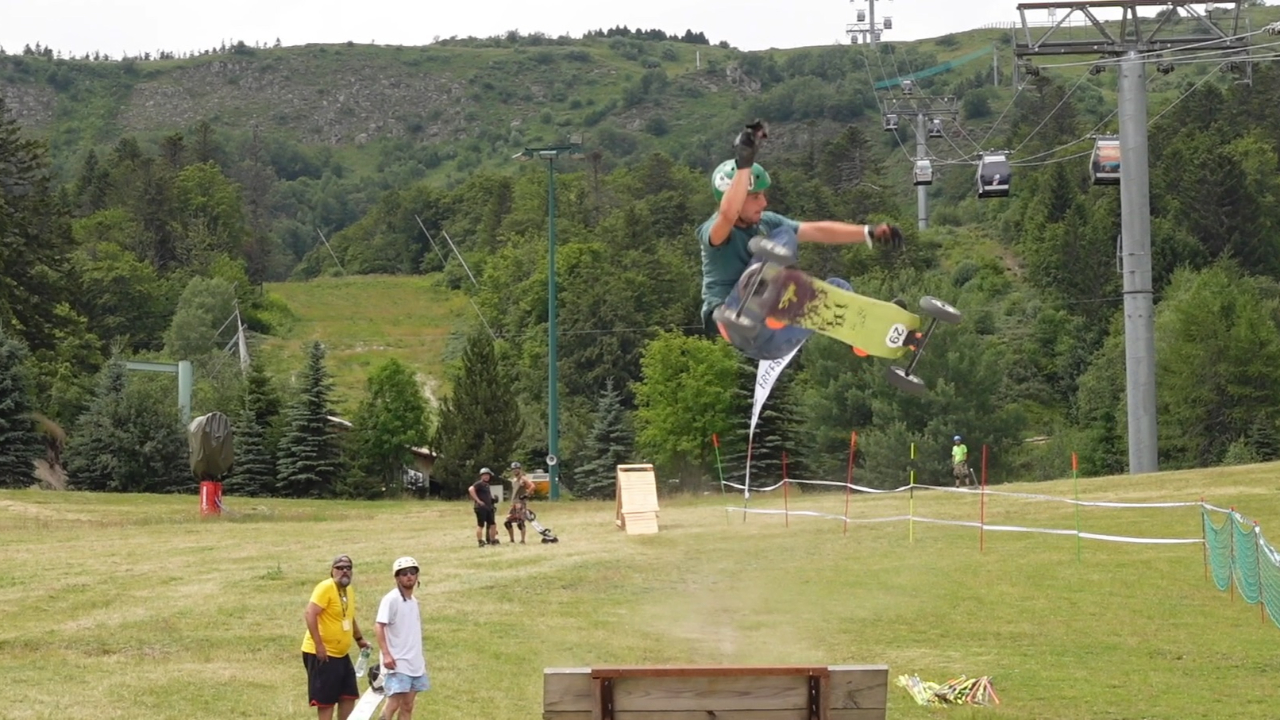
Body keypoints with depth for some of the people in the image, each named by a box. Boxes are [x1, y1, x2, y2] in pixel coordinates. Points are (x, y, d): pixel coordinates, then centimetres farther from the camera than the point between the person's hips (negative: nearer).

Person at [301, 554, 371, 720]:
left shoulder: (349, 590, 13)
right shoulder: (326, 588, -15)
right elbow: (309, 614, -24)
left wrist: (360, 639, 24)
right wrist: (319, 645, -28)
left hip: (341, 654, 9)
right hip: (322, 654, -9)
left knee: (349, 695, 10)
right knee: (326, 699, -4)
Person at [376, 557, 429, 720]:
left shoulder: (413, 601, 14)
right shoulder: (391, 599, -10)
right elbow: (380, 626, -16)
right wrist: (386, 654, -24)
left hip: (414, 662, 8)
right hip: (397, 663, -8)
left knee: (408, 706, 8)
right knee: (394, 703, -14)